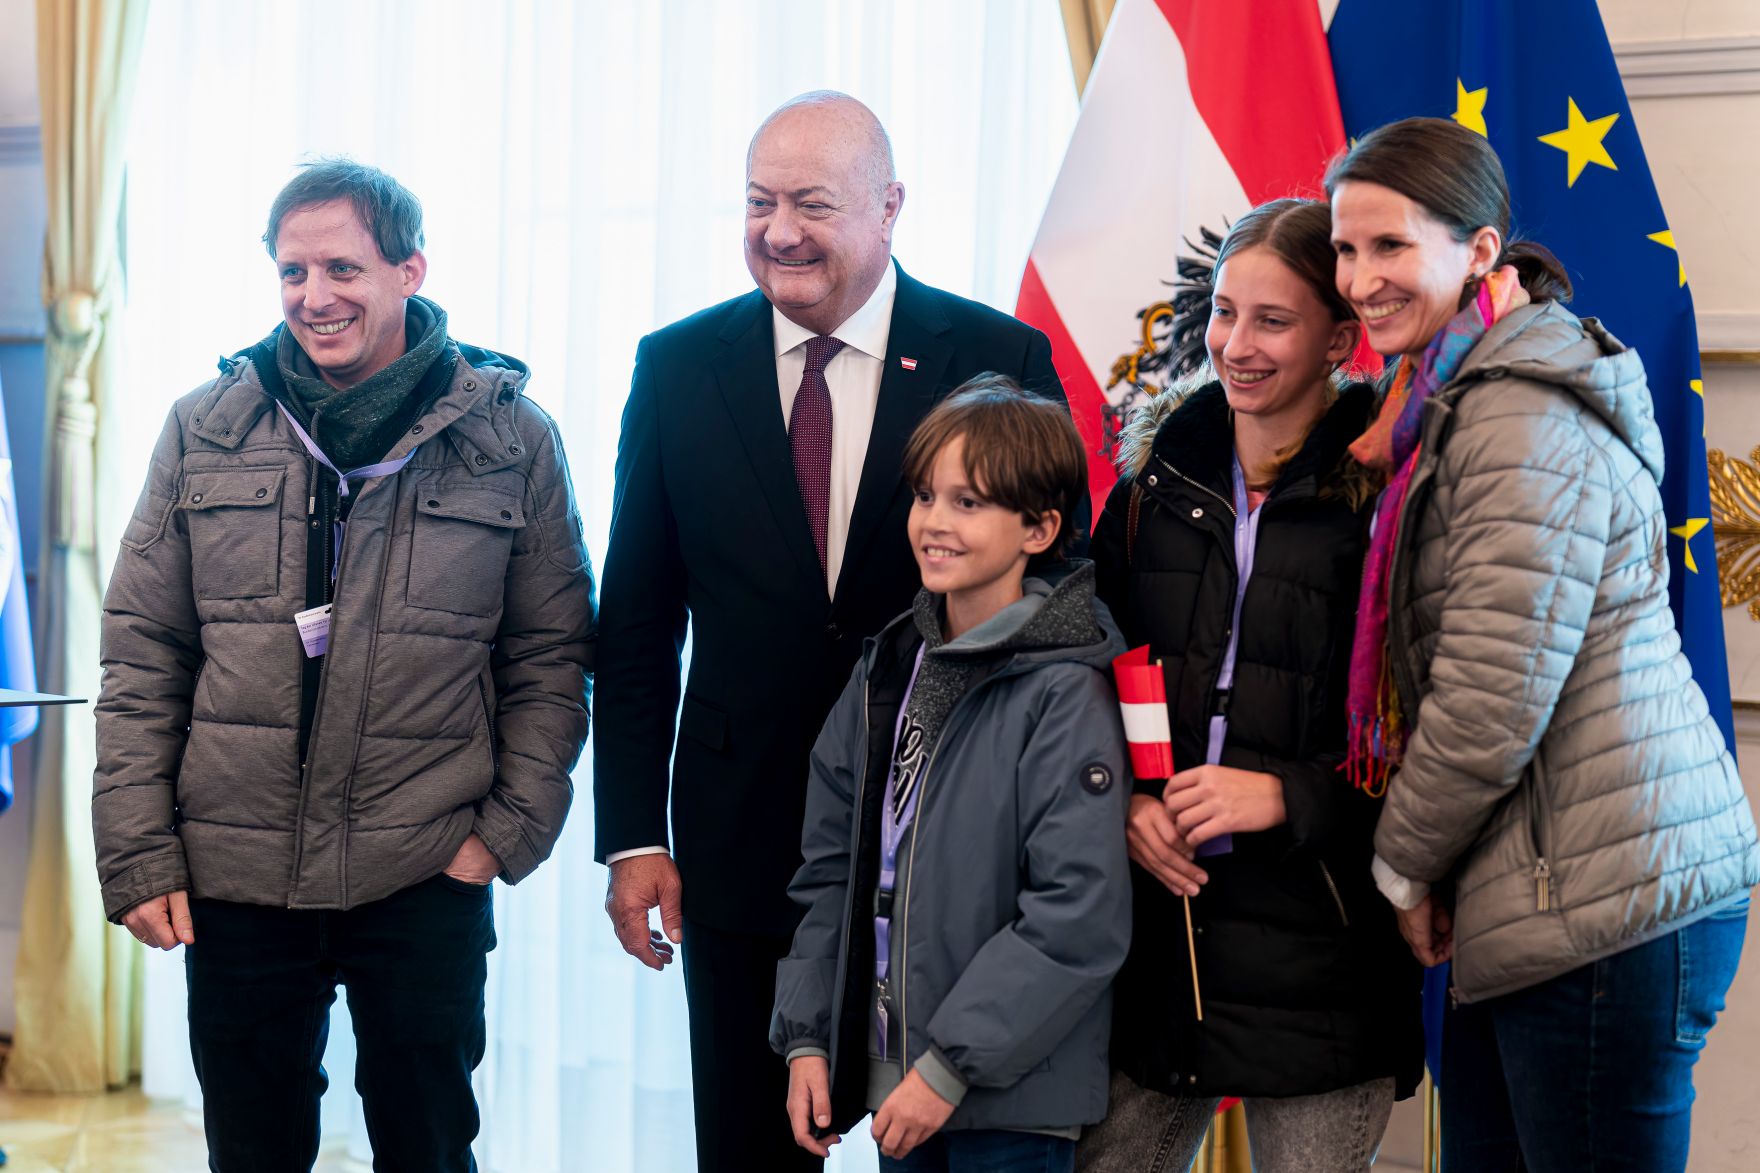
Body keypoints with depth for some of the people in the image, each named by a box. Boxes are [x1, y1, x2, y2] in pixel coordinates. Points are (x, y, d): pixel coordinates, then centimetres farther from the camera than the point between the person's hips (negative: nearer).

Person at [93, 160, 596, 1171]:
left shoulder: (511, 441, 0)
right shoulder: (205, 432, 4)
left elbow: (552, 656, 5)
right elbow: (143, 657, 6)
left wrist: (510, 830, -5)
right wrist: (138, 852, 0)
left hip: (427, 885, -1)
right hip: (234, 882, 2)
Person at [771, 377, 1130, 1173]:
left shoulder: (1063, 695, -12)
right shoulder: (887, 673, 9)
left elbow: (1080, 917, -17)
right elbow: (831, 869, 13)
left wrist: (952, 1066, -17)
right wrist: (806, 1037, 5)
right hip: (893, 1078, 6)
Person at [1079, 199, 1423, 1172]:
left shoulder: (1384, 489, -6)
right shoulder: (1158, 474, 9)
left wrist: (1289, 795, -16)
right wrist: (1124, 799, -1)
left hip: (1319, 936, -4)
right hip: (1155, 908, 4)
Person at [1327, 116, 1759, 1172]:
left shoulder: (1526, 422, -15)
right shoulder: (1456, 400, 17)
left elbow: (1492, 703, -18)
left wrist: (1404, 865, -6)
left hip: (1608, 909, -10)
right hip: (1541, 899, 10)